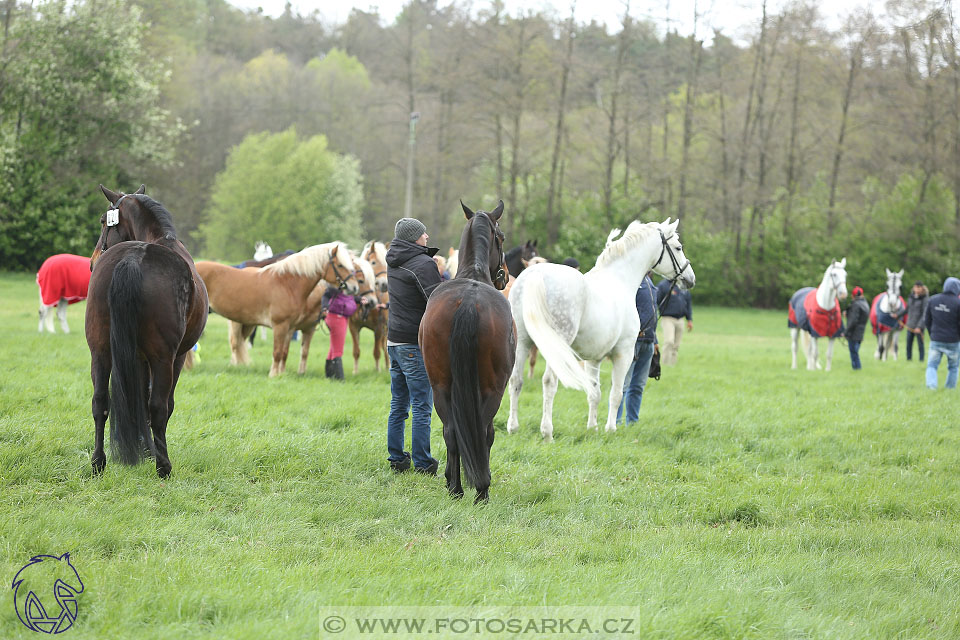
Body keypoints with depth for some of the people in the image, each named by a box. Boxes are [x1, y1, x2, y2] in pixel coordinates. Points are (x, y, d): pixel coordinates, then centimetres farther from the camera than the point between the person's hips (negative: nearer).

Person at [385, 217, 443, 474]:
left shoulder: (394, 263, 10)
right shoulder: (423, 264, -15)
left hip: (394, 342, 8)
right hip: (415, 343, -8)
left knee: (398, 405, 14)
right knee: (422, 406, -3)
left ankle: (397, 459, 18)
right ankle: (423, 464, -2)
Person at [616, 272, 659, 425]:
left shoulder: (648, 280, 18)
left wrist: (654, 340, 25)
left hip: (647, 342, 8)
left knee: (638, 384, 11)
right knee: (623, 383, -7)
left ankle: (632, 422, 16)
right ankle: (614, 423, -5)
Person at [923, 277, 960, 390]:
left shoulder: (933, 300, 2)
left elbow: (927, 320, 8)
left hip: (936, 341, 2)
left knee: (932, 365, 6)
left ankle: (931, 385, -16)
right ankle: (950, 388, 15)